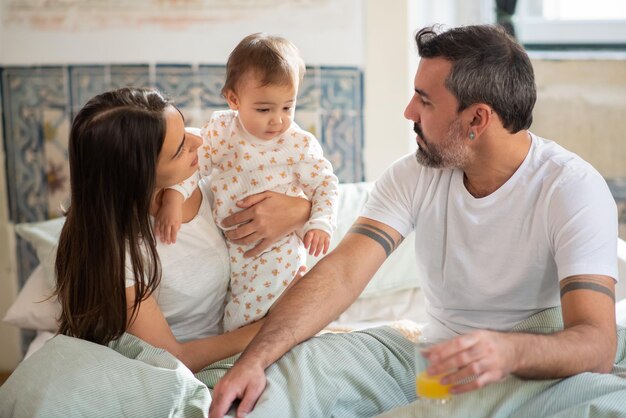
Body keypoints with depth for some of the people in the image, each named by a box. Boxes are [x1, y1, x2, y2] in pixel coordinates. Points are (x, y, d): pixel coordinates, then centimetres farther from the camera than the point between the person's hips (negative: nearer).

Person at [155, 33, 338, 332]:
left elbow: (324, 184, -6)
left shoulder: (300, 145, -13)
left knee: (245, 316, -7)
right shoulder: (221, 128, -7)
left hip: (275, 253, -3)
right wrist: (173, 200, -21)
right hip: (225, 245, 3)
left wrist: (320, 223, -23)